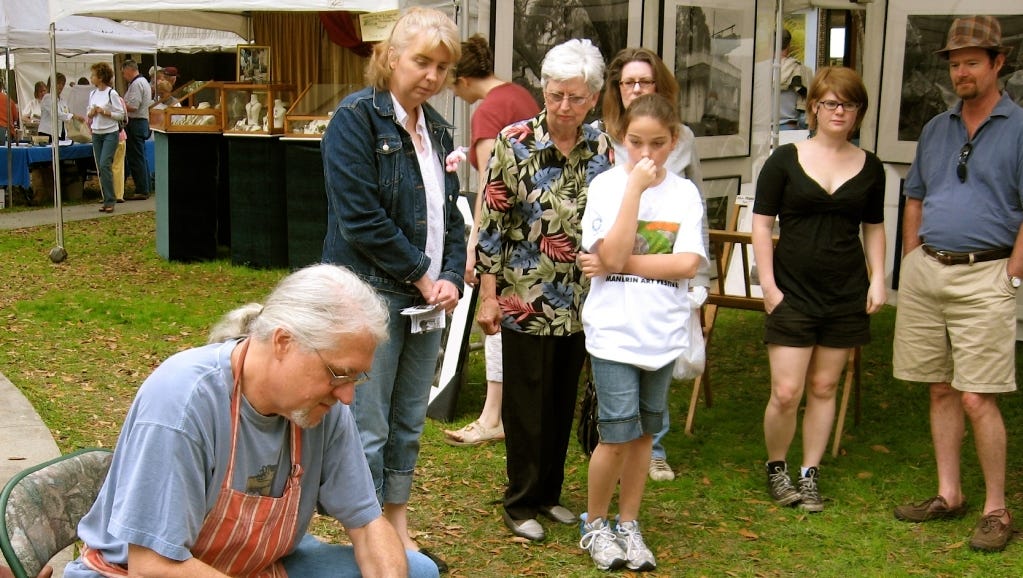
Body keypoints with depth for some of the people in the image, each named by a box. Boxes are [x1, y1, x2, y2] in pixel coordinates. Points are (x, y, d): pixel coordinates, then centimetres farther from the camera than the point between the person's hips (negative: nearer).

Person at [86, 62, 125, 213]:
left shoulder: (112, 93, -9)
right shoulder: (92, 94, 11)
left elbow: (121, 115, -9)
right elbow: (89, 114, 20)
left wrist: (103, 111, -17)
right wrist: (91, 113, -2)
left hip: (110, 133, -7)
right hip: (96, 133, 7)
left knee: (105, 165, -15)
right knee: (100, 168, 6)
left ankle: (109, 201, -9)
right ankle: (107, 200, 13)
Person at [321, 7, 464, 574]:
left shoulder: (436, 129, 13)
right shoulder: (357, 118, -10)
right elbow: (359, 218, -17)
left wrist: (450, 277, -2)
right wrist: (422, 276, -13)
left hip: (426, 297, 8)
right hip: (371, 294, -7)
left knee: (409, 423, 14)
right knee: (369, 428, 0)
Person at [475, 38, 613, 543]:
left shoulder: (602, 148, 2)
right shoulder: (514, 142, -9)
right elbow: (493, 222, -7)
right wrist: (488, 295, -8)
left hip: (579, 302, 4)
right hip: (525, 299, -4)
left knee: (563, 401, 14)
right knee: (526, 403, 6)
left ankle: (550, 492, 30)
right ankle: (521, 501, 21)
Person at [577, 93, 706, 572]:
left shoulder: (685, 194, 2)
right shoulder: (605, 186, -4)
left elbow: (687, 264, -9)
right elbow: (612, 254, -17)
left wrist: (619, 264, -14)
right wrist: (635, 186, -17)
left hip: (662, 332, 3)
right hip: (614, 330, -3)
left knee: (643, 434, 11)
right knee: (617, 436, -5)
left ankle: (628, 525, 27)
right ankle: (595, 525, 16)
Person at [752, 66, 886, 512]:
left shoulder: (869, 167, 7)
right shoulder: (785, 160, -1)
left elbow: (874, 229, 15)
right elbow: (762, 224, -2)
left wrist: (878, 279, 3)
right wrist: (768, 284, -8)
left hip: (846, 294, 3)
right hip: (792, 292, -3)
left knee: (824, 388, 9)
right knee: (786, 392, -6)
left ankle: (809, 475, 21)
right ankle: (776, 468, 18)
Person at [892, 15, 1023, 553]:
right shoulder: (936, 129, 14)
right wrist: (910, 265, 12)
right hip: (925, 271, 6)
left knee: (976, 399, -7)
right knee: (940, 390, 12)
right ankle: (948, 494, 23)